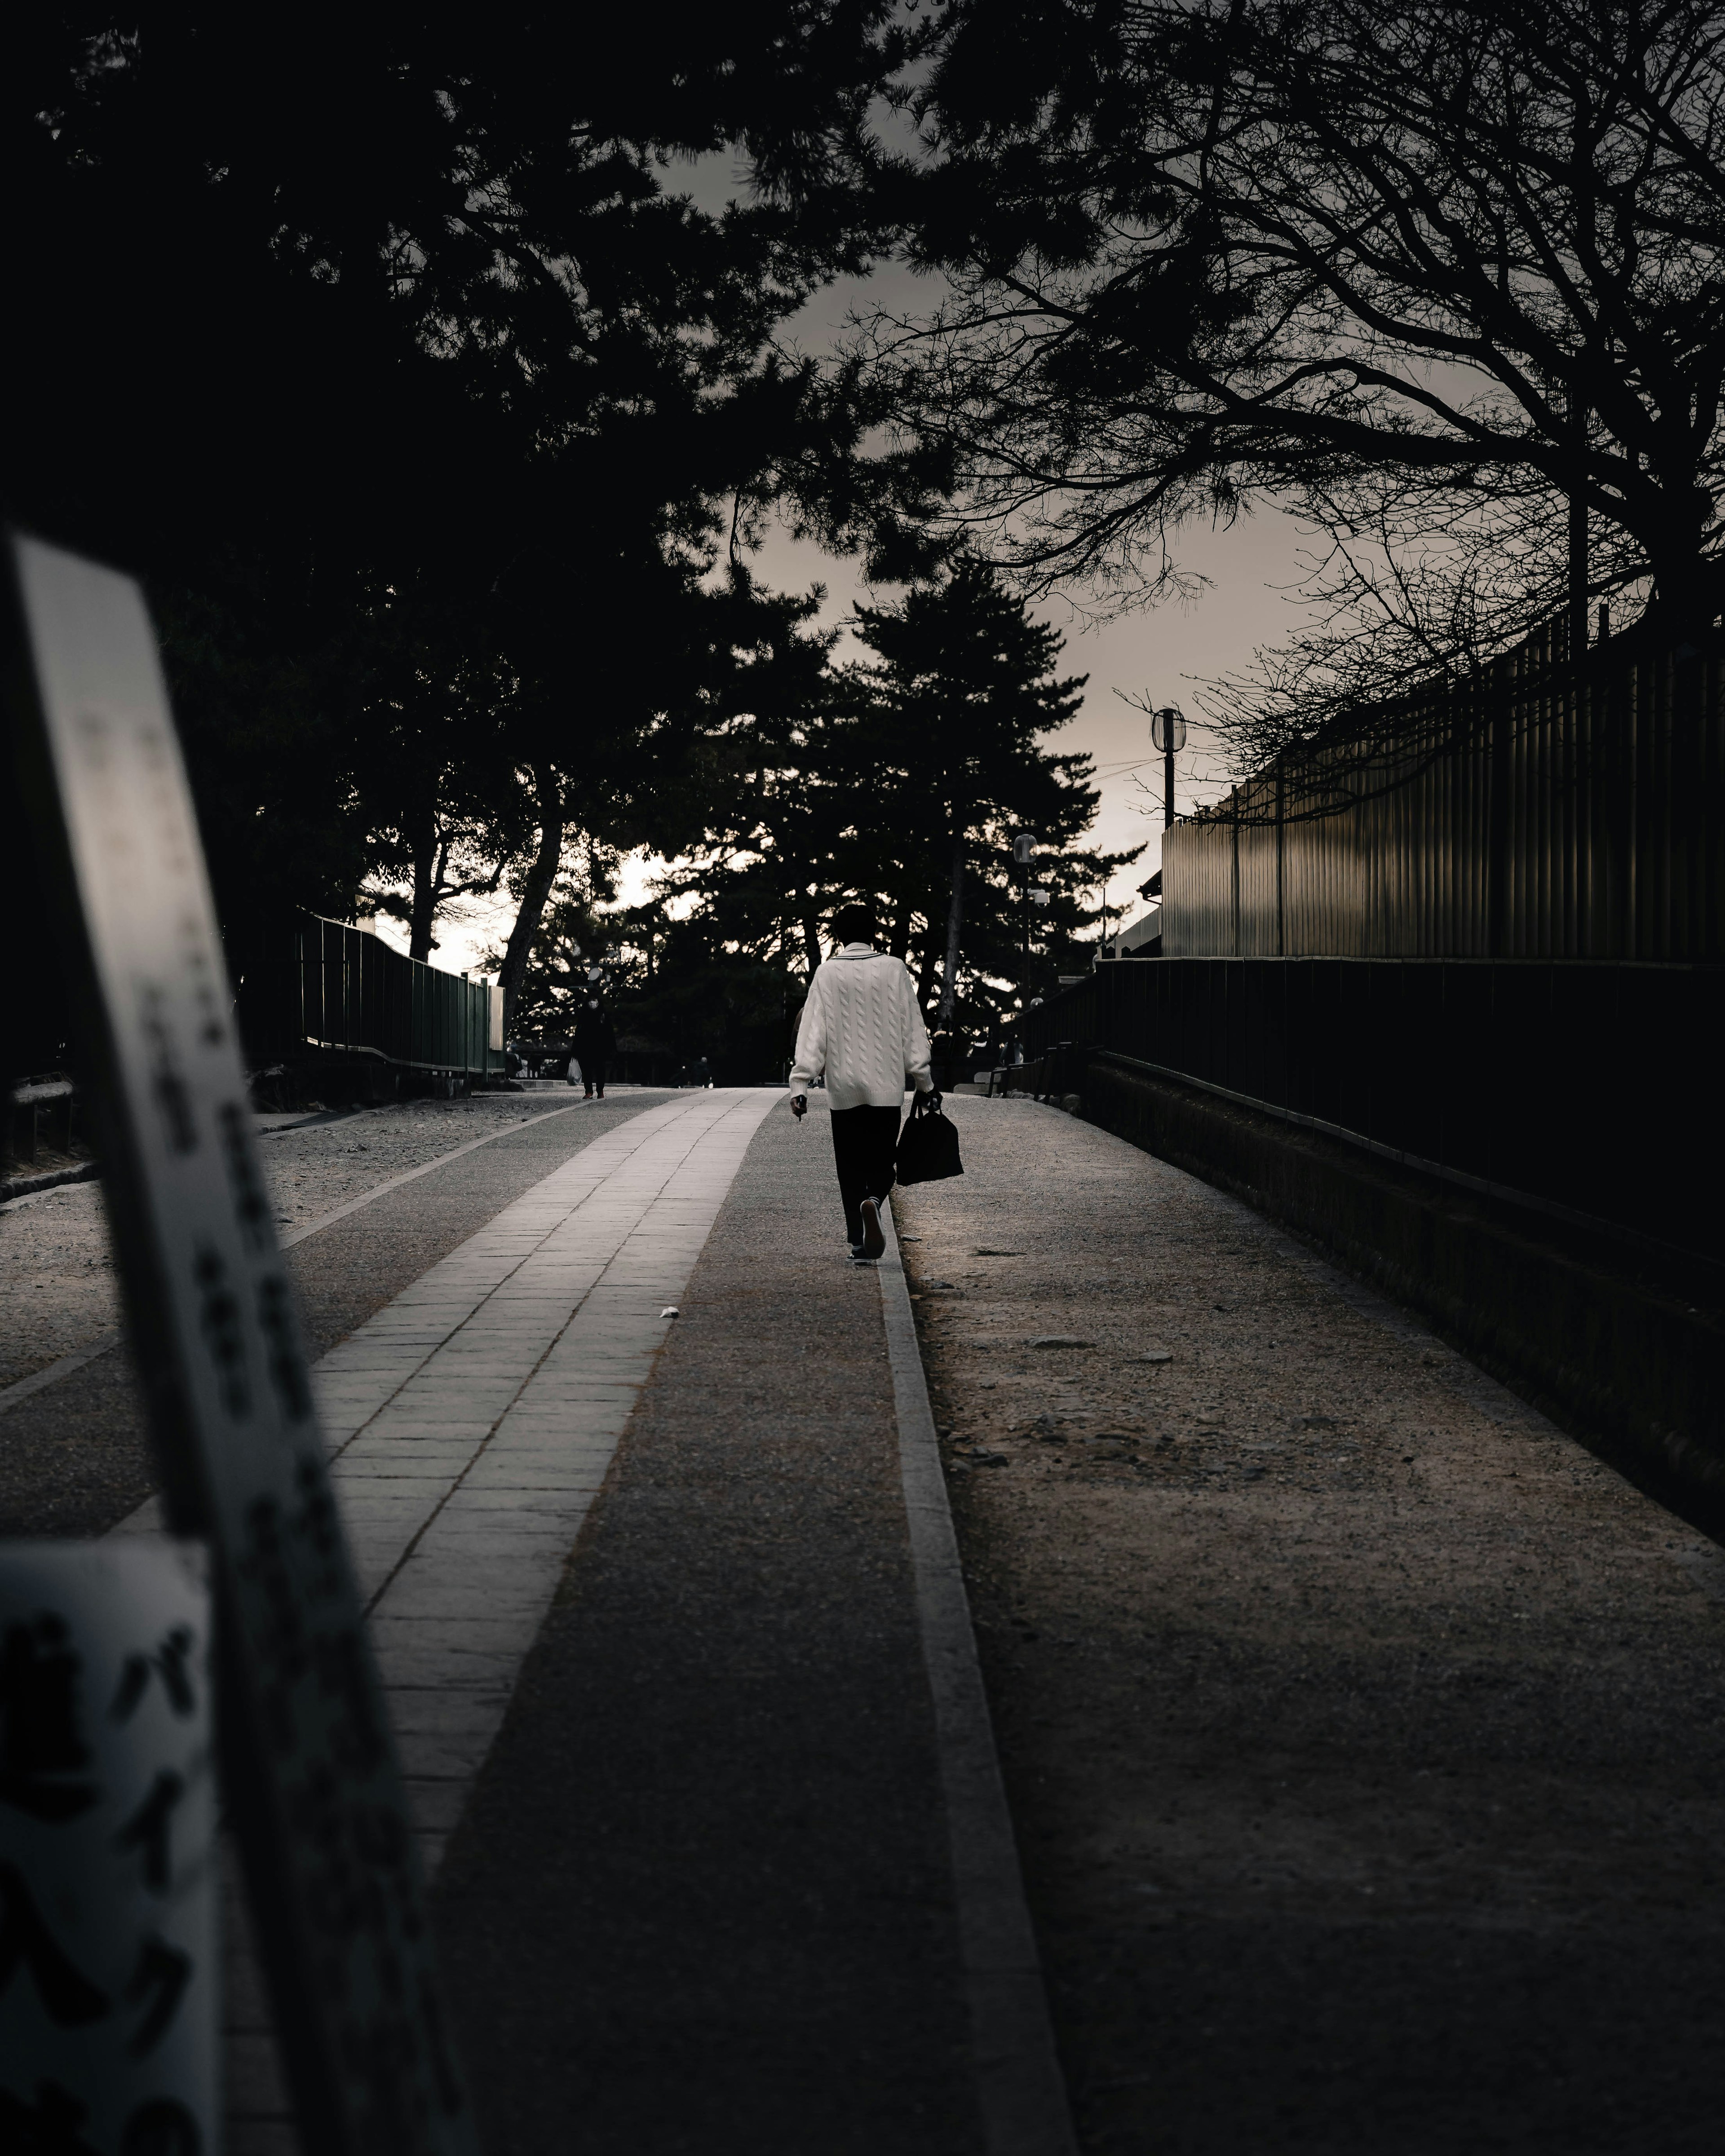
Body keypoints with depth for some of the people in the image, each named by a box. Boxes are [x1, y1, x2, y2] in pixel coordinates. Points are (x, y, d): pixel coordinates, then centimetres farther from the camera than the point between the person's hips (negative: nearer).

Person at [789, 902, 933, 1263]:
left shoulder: (828, 973, -2)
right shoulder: (895, 970, -1)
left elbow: (812, 1032, -6)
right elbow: (913, 1031, 1)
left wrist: (800, 1085, -7)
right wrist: (924, 1081, 9)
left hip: (843, 1087, 0)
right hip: (886, 1085, 0)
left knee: (850, 1168, 10)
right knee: (881, 1162, 9)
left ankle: (859, 1245, 6)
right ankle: (873, 1201, -23)